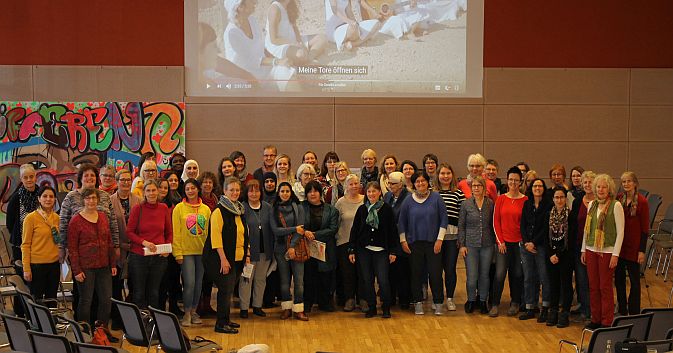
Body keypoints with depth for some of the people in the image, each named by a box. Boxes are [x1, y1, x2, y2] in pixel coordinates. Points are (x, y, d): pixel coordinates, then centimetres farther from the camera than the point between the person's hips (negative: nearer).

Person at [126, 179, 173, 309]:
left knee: (154, 293, 11)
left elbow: (169, 232, 12)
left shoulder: (164, 209, 4)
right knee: (139, 293, 5)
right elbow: (129, 232, -4)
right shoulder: (137, 208, -5)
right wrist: (144, 242, -18)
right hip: (139, 256, -2)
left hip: (159, 257, 2)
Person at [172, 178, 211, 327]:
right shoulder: (179, 208, -2)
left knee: (198, 283, 8)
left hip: (202, 251, 3)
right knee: (189, 282, -9)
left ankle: (193, 311, 22)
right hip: (186, 251, -3)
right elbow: (176, 232, -3)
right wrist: (178, 253, -8)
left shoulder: (206, 209, 7)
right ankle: (187, 313, 5)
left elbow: (209, 231, 9)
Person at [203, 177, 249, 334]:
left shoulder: (240, 211, 15)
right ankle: (221, 324, 0)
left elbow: (244, 234, 22)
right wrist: (223, 259, -20)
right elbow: (216, 237, -16)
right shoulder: (219, 211, -11)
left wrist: (247, 254, 15)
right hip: (222, 258, -7)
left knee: (229, 289, 12)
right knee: (225, 290, -6)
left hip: (237, 258, 7)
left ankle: (226, 320, 22)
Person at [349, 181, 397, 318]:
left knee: (383, 280, -8)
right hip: (363, 250, 3)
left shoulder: (387, 209, -1)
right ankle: (371, 307, 18)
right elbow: (354, 230, 9)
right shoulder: (362, 209, 6)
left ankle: (386, 308, 9)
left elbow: (393, 231, 1)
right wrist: (351, 250, 4)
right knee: (367, 280, 5)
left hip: (381, 250, -3)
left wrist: (393, 251, -2)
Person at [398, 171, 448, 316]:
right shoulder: (408, 201, 3)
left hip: (433, 243, -1)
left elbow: (444, 219, 0)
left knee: (435, 273, -3)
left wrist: (440, 239, -5)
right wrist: (403, 241, 5)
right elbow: (401, 222, 10)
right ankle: (418, 302, 14)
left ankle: (438, 303, 7)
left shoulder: (436, 198, -1)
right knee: (416, 274, 5)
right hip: (414, 243, 1)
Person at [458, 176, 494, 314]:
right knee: (471, 276, -3)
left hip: (487, 245, 1)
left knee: (484, 275, 7)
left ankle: (483, 301, 22)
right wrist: (462, 245, -3)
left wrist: (494, 241, 4)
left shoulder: (490, 204, 3)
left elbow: (493, 224, 9)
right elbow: (461, 226, 2)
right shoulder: (466, 204, 0)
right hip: (471, 244, -1)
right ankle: (471, 300, 16)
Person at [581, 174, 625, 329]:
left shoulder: (616, 206, -7)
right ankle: (595, 319, 18)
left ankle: (607, 322, 8)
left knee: (605, 287, -1)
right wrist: (584, 250, 13)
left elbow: (620, 232, -8)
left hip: (607, 251, -5)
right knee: (593, 287, 8)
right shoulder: (591, 204, 10)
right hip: (591, 250, 5)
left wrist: (615, 254, -12)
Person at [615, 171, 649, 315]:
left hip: (633, 246, -4)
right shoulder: (619, 199, 3)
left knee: (634, 281, 6)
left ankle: (634, 313, 17)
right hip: (618, 244, 4)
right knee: (619, 279, 11)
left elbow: (645, 228, -8)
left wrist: (642, 250, -10)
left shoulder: (642, 202, -10)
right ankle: (622, 310, 24)